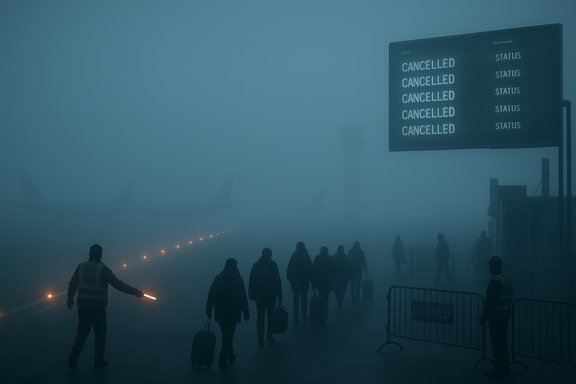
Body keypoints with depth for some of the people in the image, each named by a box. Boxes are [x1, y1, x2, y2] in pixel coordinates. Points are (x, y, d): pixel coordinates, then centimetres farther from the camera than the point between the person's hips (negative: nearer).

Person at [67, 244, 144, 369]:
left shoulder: (81, 266, 0)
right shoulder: (103, 269, -11)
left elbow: (72, 284, 9)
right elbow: (118, 284, -15)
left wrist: (70, 297, 27)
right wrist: (135, 292, -9)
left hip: (83, 306, 4)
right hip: (98, 307, -3)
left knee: (82, 332, 16)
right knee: (100, 333, 12)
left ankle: (73, 358, 7)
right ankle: (99, 360, 19)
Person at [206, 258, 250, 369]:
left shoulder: (218, 279, -1)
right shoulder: (238, 279, -11)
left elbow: (211, 296, 1)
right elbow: (243, 298, -11)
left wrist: (209, 310, 8)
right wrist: (246, 312, -3)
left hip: (220, 313, 4)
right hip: (233, 314, -4)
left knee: (227, 335, 21)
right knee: (228, 336, 3)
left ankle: (230, 355, 34)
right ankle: (222, 361, 0)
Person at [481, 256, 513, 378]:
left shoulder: (494, 281, -18)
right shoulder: (506, 280, 9)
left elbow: (489, 302, -19)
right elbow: (511, 294, 16)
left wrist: (483, 317, -13)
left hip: (495, 317, -9)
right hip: (505, 316, 9)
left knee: (496, 343, -2)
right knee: (503, 341, 17)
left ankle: (499, 370, 2)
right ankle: (505, 368, 25)